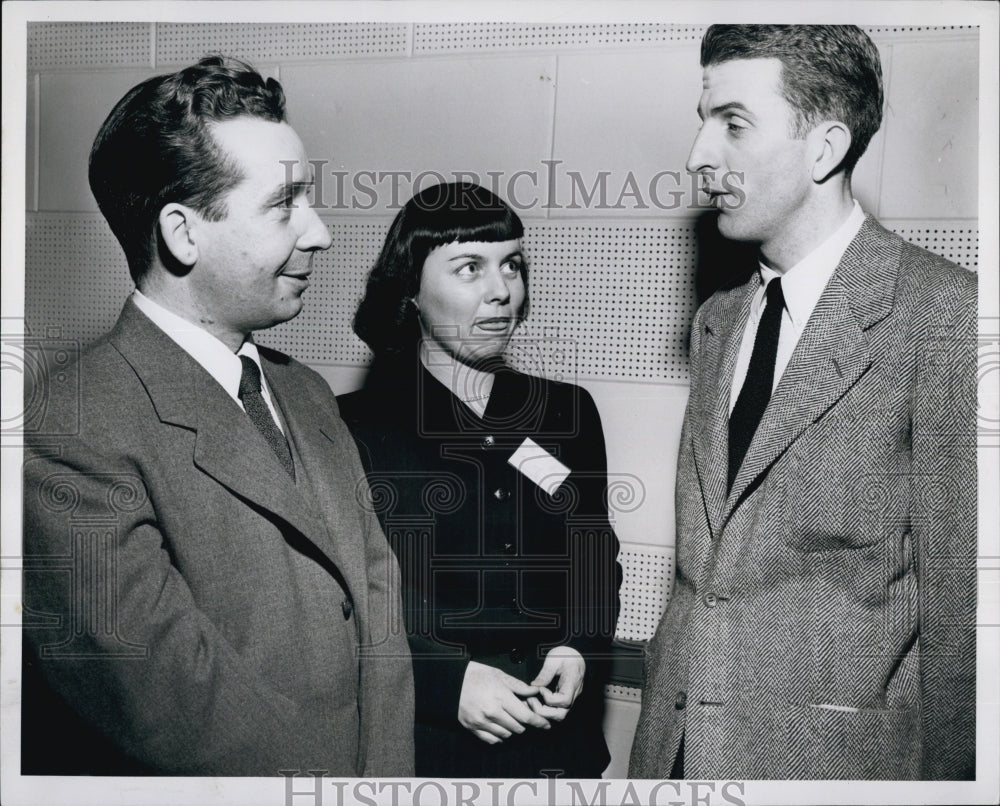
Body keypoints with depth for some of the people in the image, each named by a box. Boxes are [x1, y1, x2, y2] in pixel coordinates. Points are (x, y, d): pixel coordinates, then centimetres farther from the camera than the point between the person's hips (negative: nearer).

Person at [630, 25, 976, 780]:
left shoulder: (945, 314, -13)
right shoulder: (717, 321, 9)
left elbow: (957, 591, -12)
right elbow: (697, 562, 11)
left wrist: (943, 772, -8)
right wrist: (661, 731, 9)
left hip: (835, 750, -6)